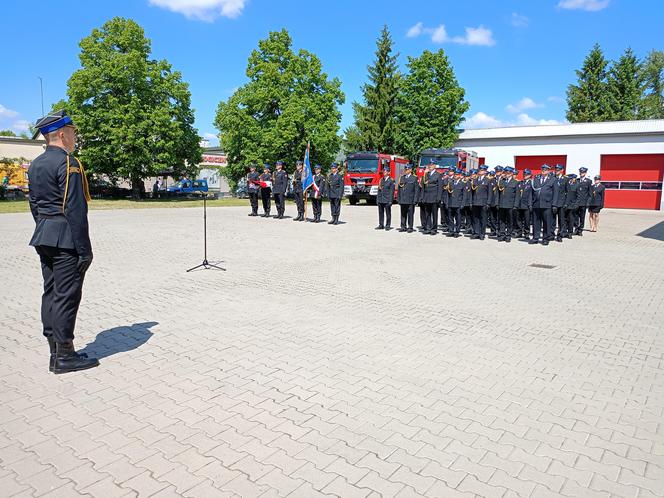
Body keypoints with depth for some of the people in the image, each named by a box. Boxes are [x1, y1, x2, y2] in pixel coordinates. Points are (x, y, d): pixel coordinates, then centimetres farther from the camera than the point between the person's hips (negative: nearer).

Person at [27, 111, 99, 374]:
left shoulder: (36, 164, 14)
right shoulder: (68, 163, -14)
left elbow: (34, 204, 18)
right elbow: (75, 210, -19)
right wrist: (84, 249, -17)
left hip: (44, 238, 9)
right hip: (65, 239, -9)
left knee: (50, 293, 12)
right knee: (66, 295, -3)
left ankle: (55, 352, 21)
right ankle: (64, 356, 4)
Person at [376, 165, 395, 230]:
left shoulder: (391, 181, -3)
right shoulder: (381, 180, 13)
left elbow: (391, 191, -7)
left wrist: (390, 201, -12)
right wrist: (377, 199, 11)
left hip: (387, 200, -5)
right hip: (380, 200, 6)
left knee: (388, 213, 2)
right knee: (381, 213, 9)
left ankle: (388, 225, 9)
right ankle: (381, 225, 17)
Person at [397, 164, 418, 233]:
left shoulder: (414, 178, 0)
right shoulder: (402, 178, 13)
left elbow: (416, 190, -2)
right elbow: (399, 188, 15)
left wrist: (415, 200, -9)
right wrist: (398, 198, 9)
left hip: (410, 200, -4)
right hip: (402, 200, 4)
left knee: (410, 214, 0)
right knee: (403, 214, 8)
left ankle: (410, 227, 7)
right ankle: (403, 227, 15)